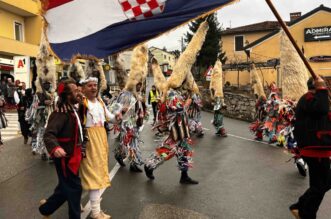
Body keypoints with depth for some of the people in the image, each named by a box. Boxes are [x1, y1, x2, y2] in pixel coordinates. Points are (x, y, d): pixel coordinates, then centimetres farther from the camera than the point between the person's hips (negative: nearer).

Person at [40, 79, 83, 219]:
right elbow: (49, 134, -33)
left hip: (72, 156, 10)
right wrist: (55, 147, -51)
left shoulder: (72, 110, 10)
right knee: (74, 188, 2)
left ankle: (47, 207, 42)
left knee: (65, 186, 23)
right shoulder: (61, 113, -22)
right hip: (65, 157, -10)